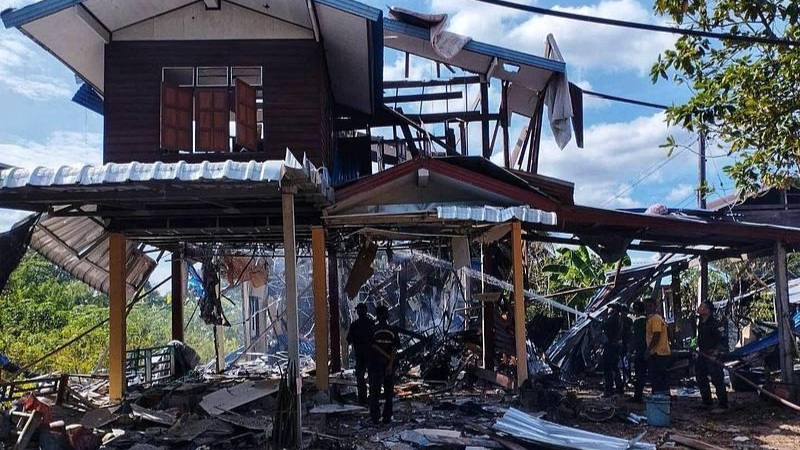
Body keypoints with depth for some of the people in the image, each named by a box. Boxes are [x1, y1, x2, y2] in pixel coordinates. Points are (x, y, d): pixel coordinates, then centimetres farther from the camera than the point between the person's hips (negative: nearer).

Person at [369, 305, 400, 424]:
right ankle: (387, 418, 8)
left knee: (374, 392, 2)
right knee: (389, 392, 10)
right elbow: (395, 349, -7)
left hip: (375, 364, -2)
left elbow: (374, 346, -10)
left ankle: (375, 417, -4)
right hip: (389, 365, 2)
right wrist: (391, 363, -11)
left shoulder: (373, 330, -5)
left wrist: (388, 357, -7)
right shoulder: (393, 331, 0)